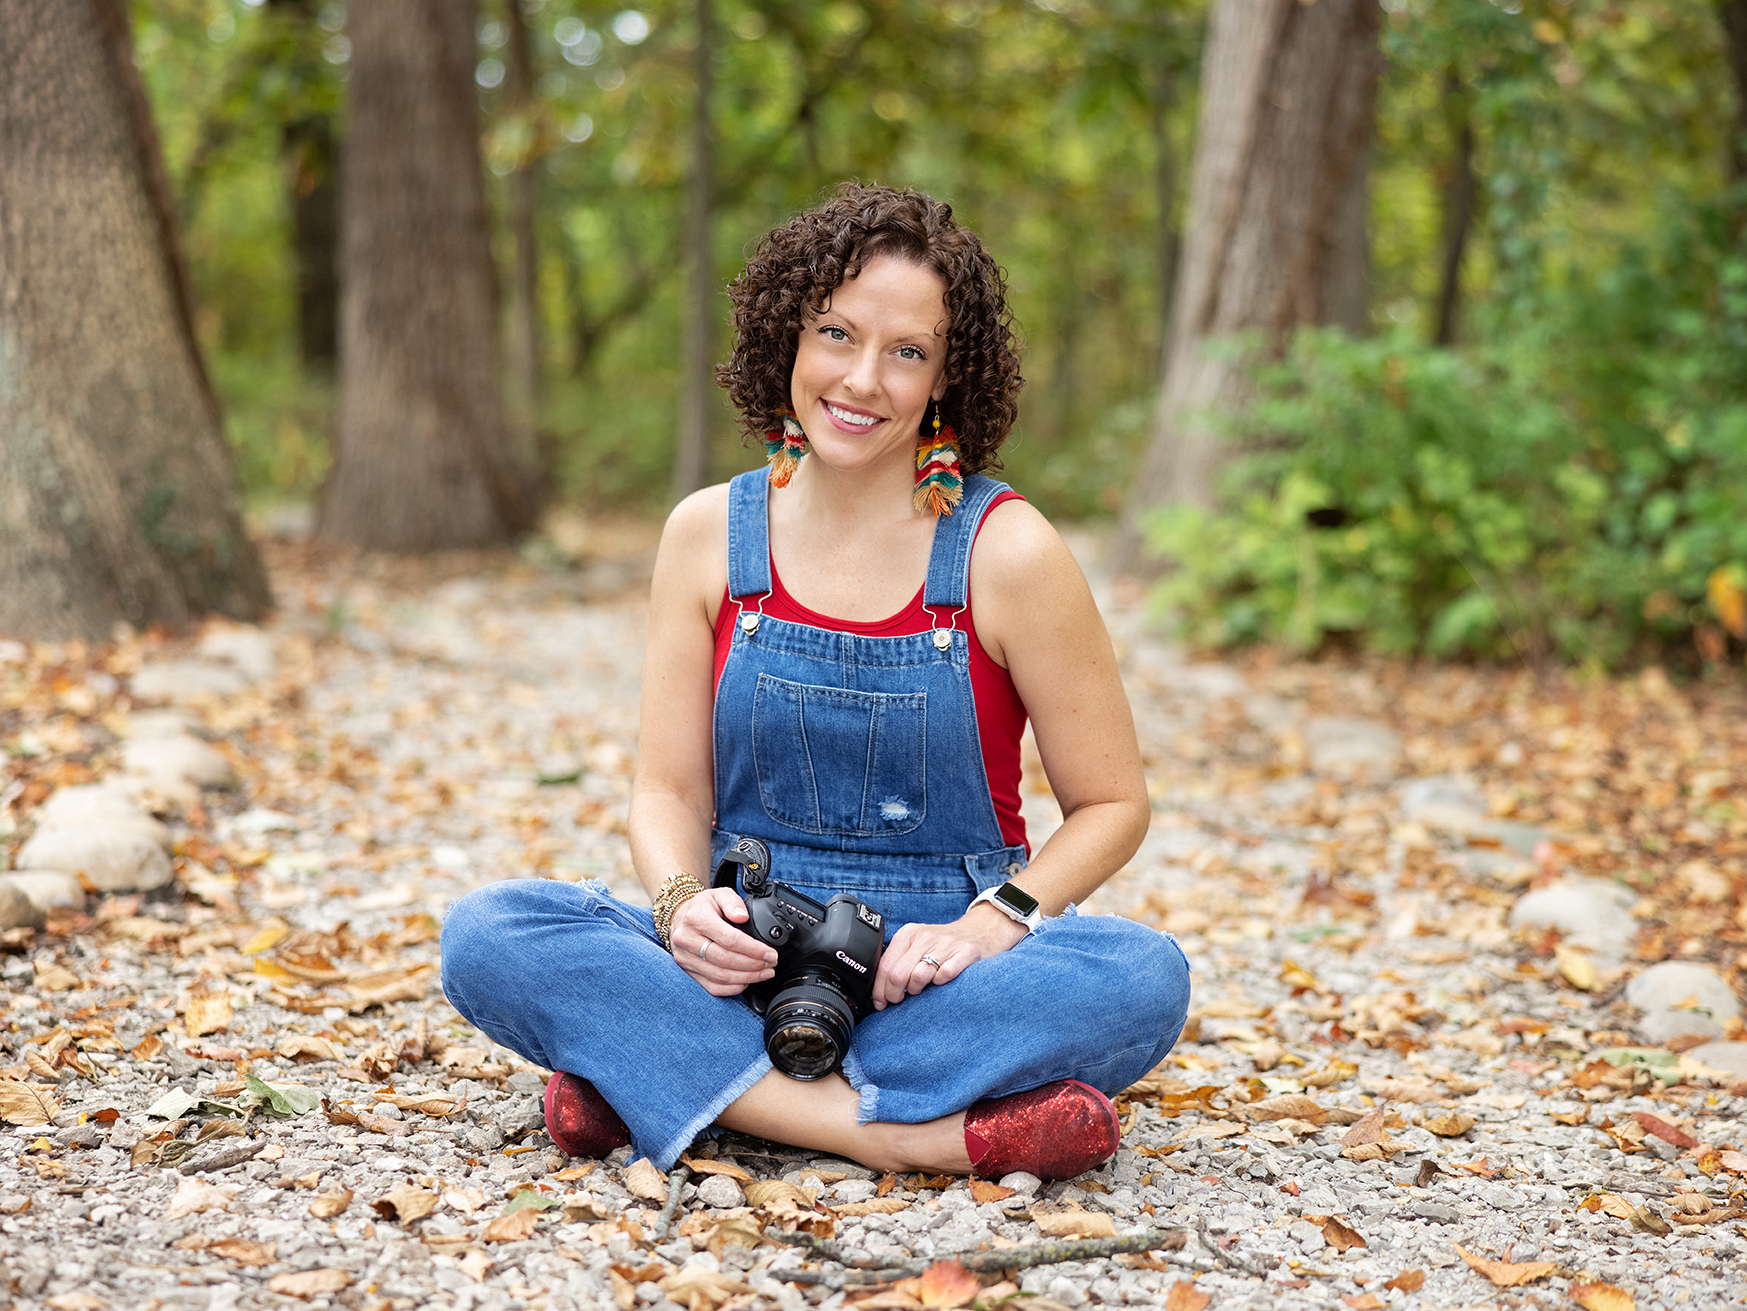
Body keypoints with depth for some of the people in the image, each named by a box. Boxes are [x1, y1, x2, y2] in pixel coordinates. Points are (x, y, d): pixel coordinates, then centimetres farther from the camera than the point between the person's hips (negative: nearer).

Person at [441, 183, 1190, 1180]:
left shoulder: (1006, 551, -5)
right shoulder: (709, 535, 3)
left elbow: (1112, 805, 0)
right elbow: (670, 789, 7)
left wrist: (988, 927, -18)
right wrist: (683, 904, -16)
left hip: (931, 974, -1)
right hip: (742, 961, 2)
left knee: (1143, 976, -32)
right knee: (487, 935, -23)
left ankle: (661, 1079, -27)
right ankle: (909, 1131, -29)